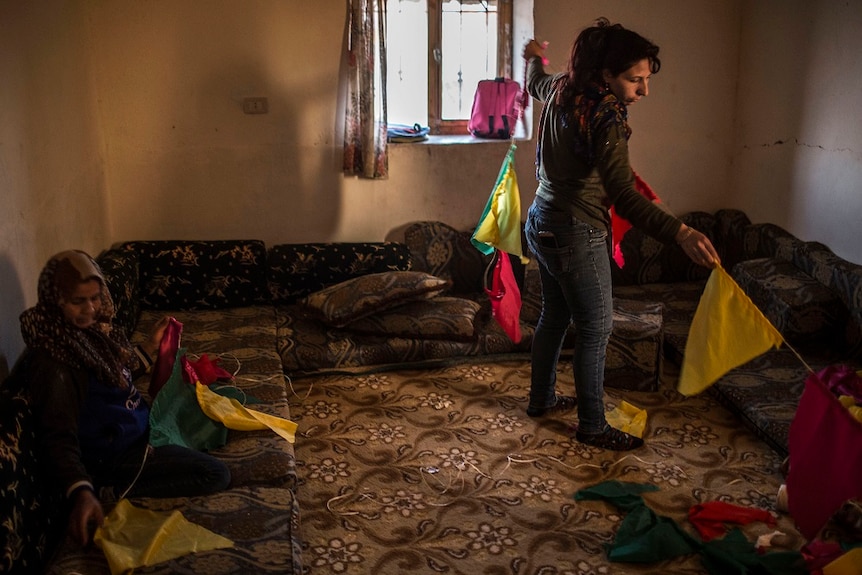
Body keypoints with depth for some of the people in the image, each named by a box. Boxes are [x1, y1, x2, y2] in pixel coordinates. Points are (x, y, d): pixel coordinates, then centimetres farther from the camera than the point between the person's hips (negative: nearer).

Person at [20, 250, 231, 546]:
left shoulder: (91, 328, 0)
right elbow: (58, 437, -31)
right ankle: (114, 491, -7)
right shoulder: (51, 360, -27)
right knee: (216, 475, -14)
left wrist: (151, 345, 11)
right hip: (114, 453, -10)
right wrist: (81, 493, -44)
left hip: (136, 426, 10)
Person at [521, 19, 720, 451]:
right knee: (595, 330, 4)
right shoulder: (605, 117, -25)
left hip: (541, 222, 9)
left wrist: (534, 58, 50)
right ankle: (592, 427, 17)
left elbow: (536, 84, 27)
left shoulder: (561, 89, 0)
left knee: (554, 316, 22)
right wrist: (680, 233, -45)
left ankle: (541, 399, 37)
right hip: (575, 235, -9)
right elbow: (622, 196, -35)